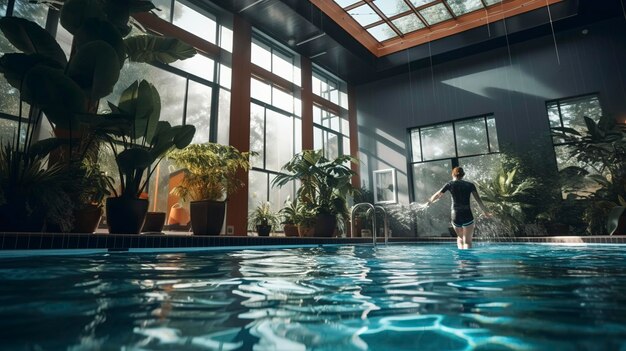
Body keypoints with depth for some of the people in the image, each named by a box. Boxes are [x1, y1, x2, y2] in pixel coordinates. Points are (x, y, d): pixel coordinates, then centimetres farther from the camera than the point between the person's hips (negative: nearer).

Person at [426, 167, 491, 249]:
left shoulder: (450, 184, 5)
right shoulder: (470, 185, 6)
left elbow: (437, 196, 13)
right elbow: (478, 200, -1)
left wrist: (428, 202, 29)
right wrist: (486, 212, 4)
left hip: (456, 217, 1)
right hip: (467, 216, -1)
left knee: (460, 238, 24)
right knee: (467, 241, 3)